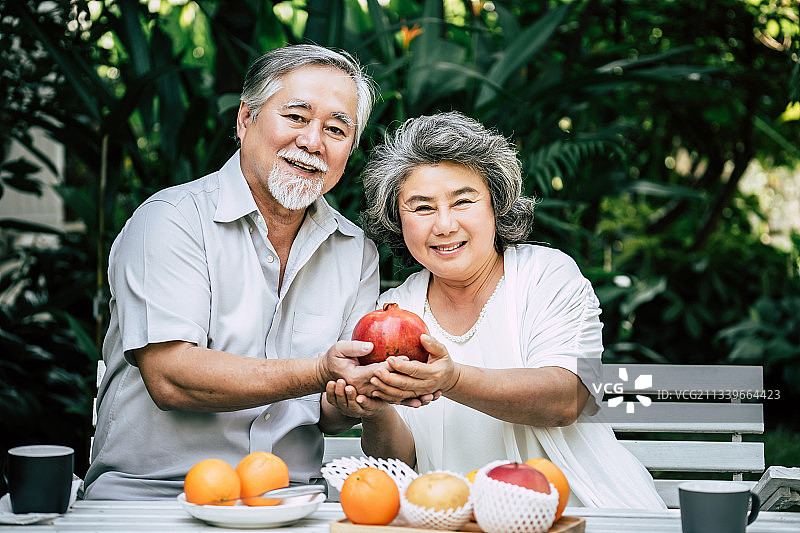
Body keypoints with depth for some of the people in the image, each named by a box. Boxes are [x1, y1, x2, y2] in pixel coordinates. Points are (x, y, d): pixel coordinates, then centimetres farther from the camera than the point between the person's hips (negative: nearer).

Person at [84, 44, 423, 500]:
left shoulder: (357, 253, 9)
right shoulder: (173, 219, -7)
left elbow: (329, 415, 6)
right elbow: (169, 379, -19)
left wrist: (362, 396, -18)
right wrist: (318, 372, -27)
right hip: (150, 494, -6)